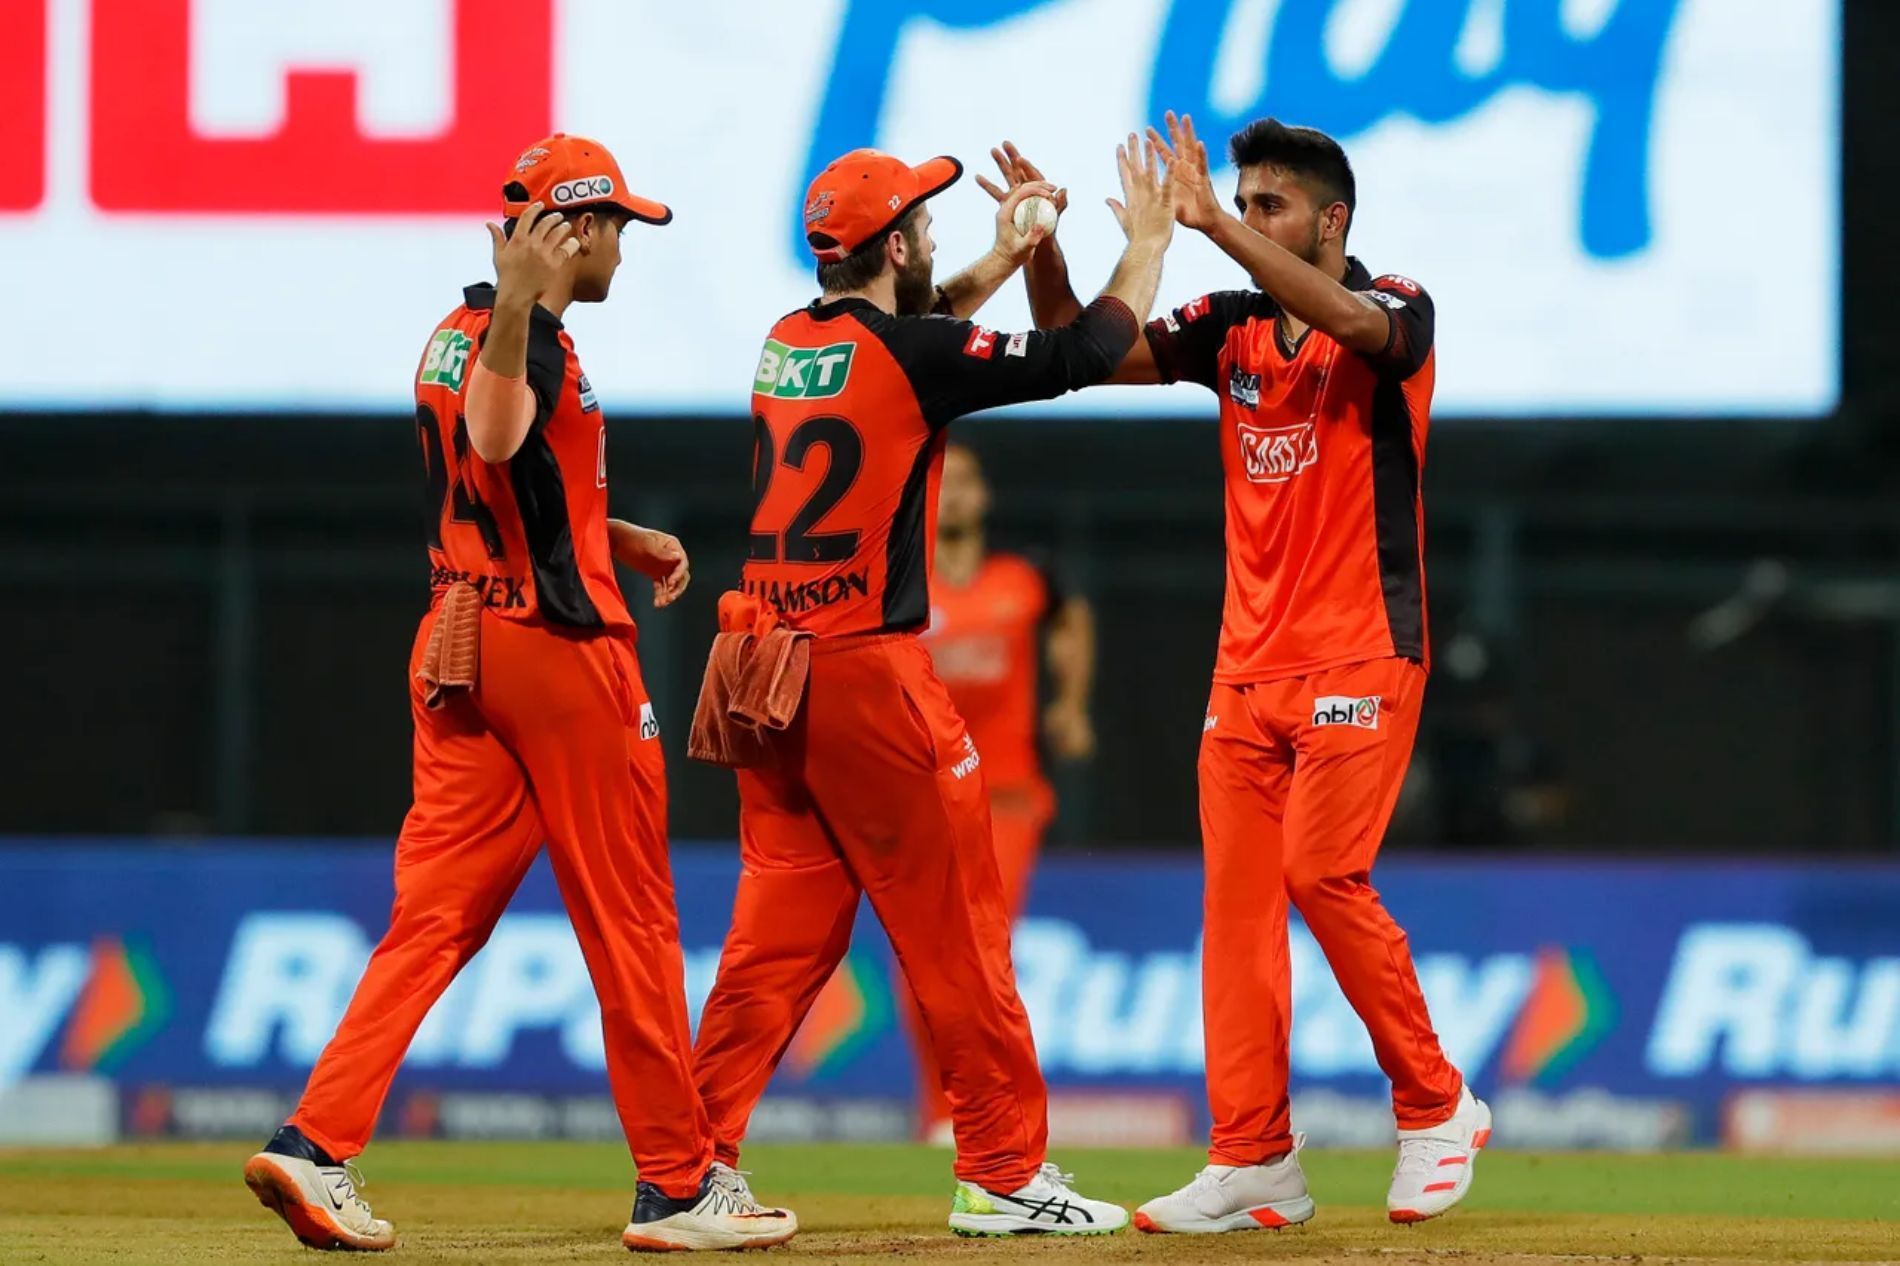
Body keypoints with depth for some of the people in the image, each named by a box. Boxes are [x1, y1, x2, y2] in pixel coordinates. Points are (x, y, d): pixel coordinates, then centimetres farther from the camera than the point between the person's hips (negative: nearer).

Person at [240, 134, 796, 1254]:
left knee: (433, 918, 3)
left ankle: (318, 1143, -11)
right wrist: (518, 308, -45)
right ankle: (680, 1185, 8)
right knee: (630, 923, 1)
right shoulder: (535, 341, -13)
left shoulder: (458, 334, 16)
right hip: (557, 646, -8)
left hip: (457, 646, 8)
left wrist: (621, 540, 23)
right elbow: (496, 444, -35)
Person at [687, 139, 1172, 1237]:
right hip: (865, 671, -7)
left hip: (766, 666, 7)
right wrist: (1148, 243, 8)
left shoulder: (789, 348, 10)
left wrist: (1003, 261, 33)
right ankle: (1006, 1173, 4)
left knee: (781, 929, 9)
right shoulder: (912, 355, -11)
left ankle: (694, 1160, 3)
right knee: (955, 928, 0)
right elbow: (1087, 354, -7)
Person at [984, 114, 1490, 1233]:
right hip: (1249, 667, 6)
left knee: (1323, 873, -16)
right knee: (1236, 898, -1)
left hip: (1359, 661, -6)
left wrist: (1214, 222, -35)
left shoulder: (1396, 313, -5)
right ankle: (1254, 1163, -1)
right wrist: (1043, 249, -12)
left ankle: (1438, 1106, 1)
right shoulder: (1232, 331, 11)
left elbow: (1348, 321, -29)